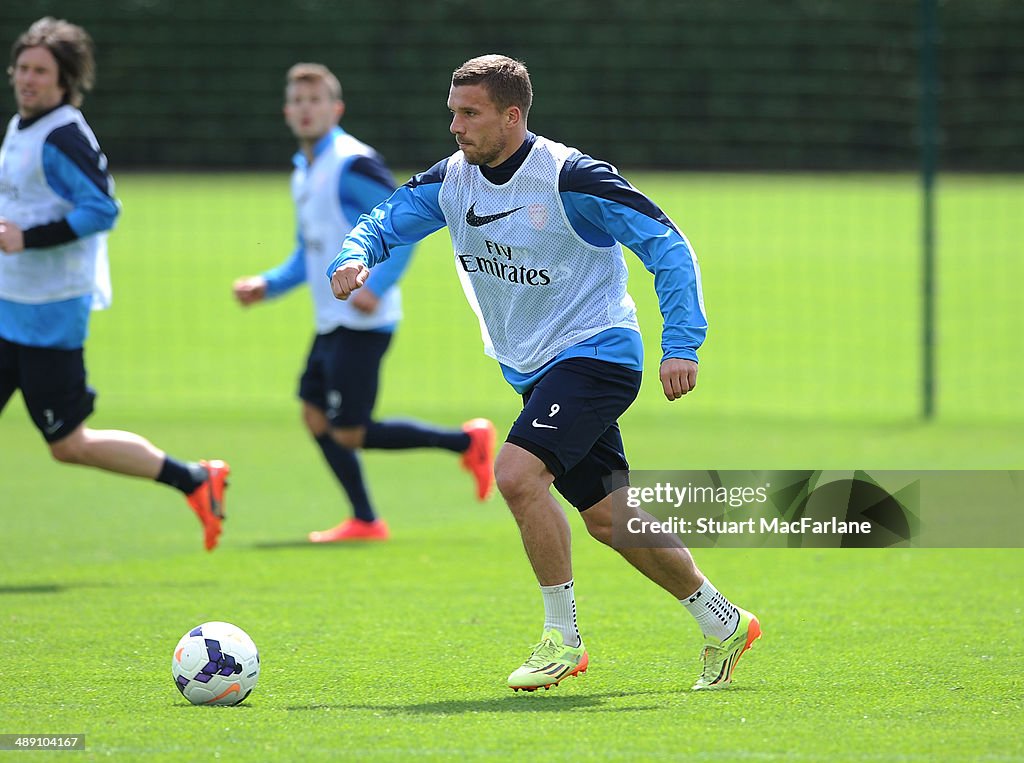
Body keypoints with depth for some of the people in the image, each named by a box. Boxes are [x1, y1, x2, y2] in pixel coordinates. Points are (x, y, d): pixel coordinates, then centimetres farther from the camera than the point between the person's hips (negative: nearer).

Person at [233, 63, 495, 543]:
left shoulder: (352, 164, -14)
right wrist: (267, 286, 11)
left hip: (362, 321, -9)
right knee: (316, 417, 7)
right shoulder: (304, 173, 15)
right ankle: (364, 521, 15)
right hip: (331, 321, 9)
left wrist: (377, 287, -27)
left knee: (348, 433, -9)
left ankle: (465, 441, 2)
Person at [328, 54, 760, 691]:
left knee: (517, 473, -26)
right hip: (533, 371, 8)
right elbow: (381, 225, 9)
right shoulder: (451, 181, 0)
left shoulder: (570, 179, -20)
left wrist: (682, 346, -24)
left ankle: (563, 638, -12)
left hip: (595, 352, -8)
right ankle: (724, 625, 27)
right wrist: (353, 258, -16)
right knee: (609, 518, 11)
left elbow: (667, 244, -16)